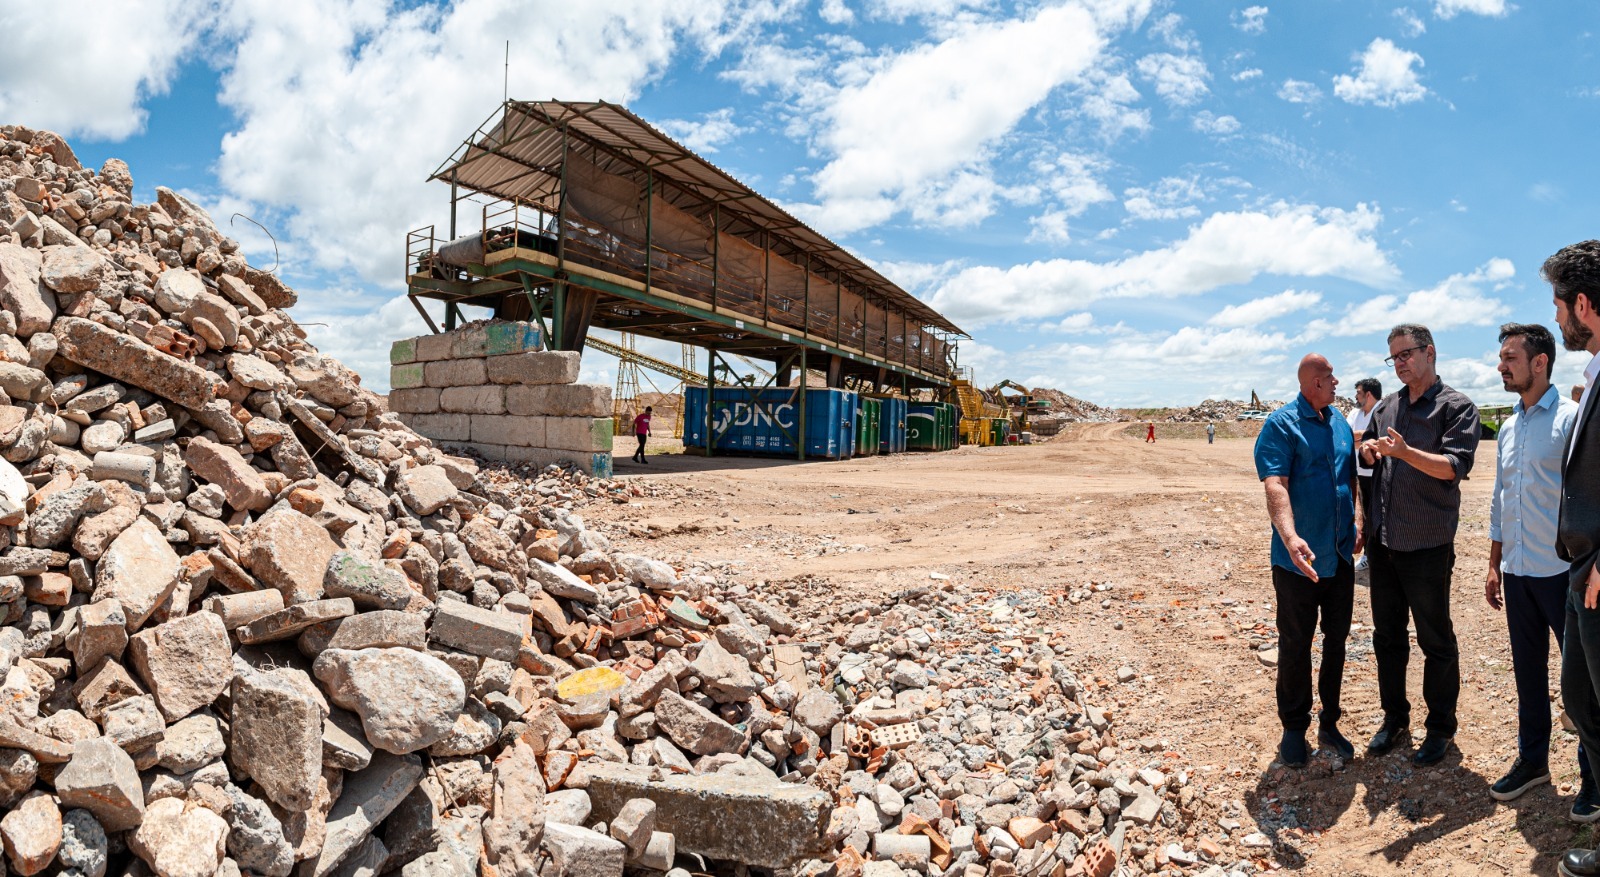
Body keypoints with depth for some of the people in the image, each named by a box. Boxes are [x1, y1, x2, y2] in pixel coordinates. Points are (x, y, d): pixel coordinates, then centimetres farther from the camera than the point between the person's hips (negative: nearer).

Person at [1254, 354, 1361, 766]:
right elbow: (1275, 486, -25)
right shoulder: (1281, 424, -13)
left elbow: (1351, 477, 22)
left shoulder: (1340, 422, 10)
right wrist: (1290, 537, -38)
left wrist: (1357, 520, 10)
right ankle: (1294, 729, 19)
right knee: (1295, 645, 5)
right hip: (1299, 559, -7)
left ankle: (1329, 722, 30)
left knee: (1337, 640, 15)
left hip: (1340, 556, 7)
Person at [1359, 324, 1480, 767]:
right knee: (1387, 636, 14)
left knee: (1436, 641, 6)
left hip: (1428, 545, -6)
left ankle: (1440, 728, 20)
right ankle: (1395, 719, 27)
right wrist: (1368, 451, -2)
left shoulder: (1457, 406, -5)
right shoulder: (1385, 408, 12)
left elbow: (1455, 465, -16)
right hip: (1383, 542, 6)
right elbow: (1369, 459, 20)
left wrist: (1405, 451, -31)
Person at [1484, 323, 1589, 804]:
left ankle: (1592, 773, 18)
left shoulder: (1571, 418, -9)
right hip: (1517, 571, 7)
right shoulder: (1509, 426, 12)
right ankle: (1532, 760, 27)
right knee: (1528, 671, 14)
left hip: (1562, 571, -6)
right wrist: (1494, 565, 16)